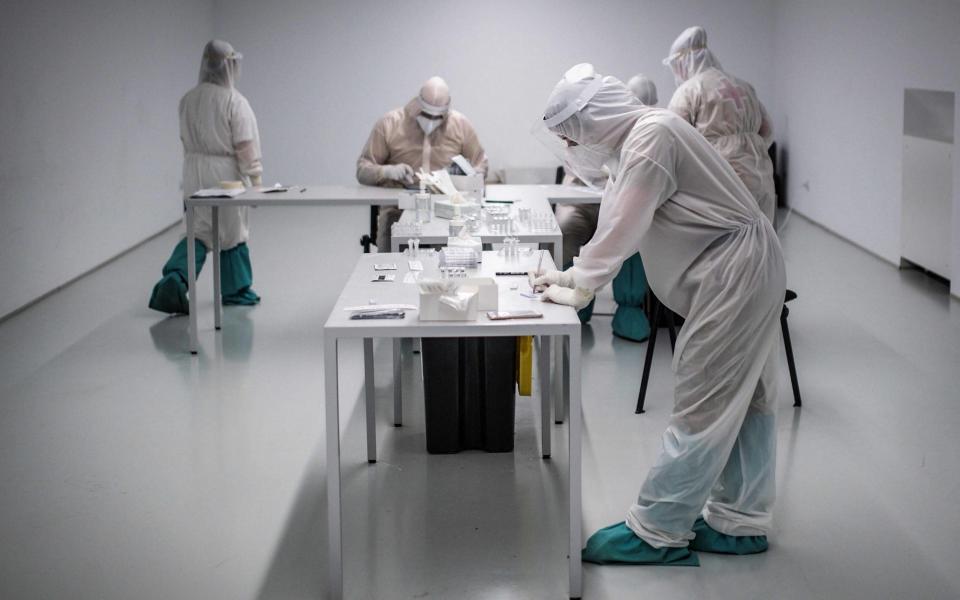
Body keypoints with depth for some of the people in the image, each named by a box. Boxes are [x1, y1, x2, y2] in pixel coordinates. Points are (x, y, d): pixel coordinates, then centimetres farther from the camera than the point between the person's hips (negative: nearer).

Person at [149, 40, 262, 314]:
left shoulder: (188, 100, 2)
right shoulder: (235, 102, -15)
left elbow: (185, 139, 11)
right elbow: (245, 146, -15)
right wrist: (255, 178, -7)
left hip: (194, 172, 5)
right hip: (225, 172, -5)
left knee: (197, 230, 11)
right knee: (232, 231, 10)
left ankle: (175, 277, -10)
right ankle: (236, 290, 23)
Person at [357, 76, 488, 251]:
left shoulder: (461, 124, 8)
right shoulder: (389, 123, 4)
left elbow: (480, 165, 17)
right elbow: (362, 170, 6)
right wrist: (388, 171, -14)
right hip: (398, 209, -1)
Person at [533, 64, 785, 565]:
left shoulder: (651, 138, -19)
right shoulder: (632, 140, 12)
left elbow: (623, 229, -19)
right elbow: (617, 225, 17)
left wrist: (579, 291, -10)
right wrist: (570, 274, 11)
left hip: (733, 273, -10)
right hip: (738, 268, 10)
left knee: (701, 408, -5)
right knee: (741, 401, 14)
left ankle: (657, 532, 0)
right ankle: (740, 522, 23)